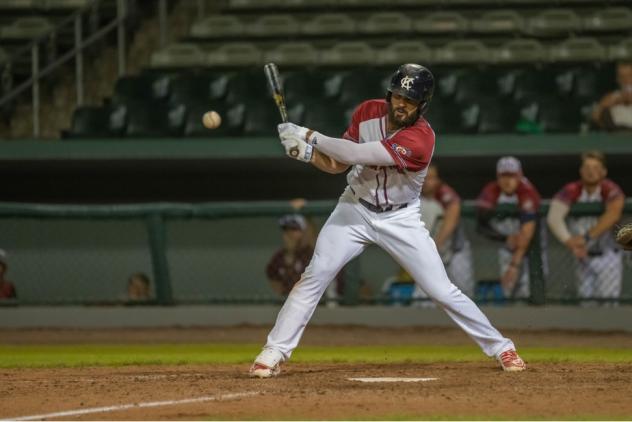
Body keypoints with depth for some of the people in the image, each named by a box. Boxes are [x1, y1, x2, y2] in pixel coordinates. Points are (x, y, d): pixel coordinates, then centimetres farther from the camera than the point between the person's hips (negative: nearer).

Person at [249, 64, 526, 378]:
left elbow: (358, 154, -33)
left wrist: (309, 136, -30)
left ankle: (499, 347, 11)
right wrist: (306, 152, -21)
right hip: (355, 209, 3)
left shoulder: (421, 138, -27)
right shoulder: (367, 113, -8)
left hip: (400, 220, -3)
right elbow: (337, 164, -1)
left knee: (442, 290, -4)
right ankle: (273, 353, -7)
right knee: (315, 275, -12)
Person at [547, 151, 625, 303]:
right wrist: (570, 242, -34)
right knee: (585, 300, 6)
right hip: (583, 258, 3)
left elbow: (613, 215, -34)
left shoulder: (611, 190, -16)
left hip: (608, 257, -3)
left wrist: (587, 237, -40)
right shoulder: (571, 191, -9)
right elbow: (553, 218, -20)